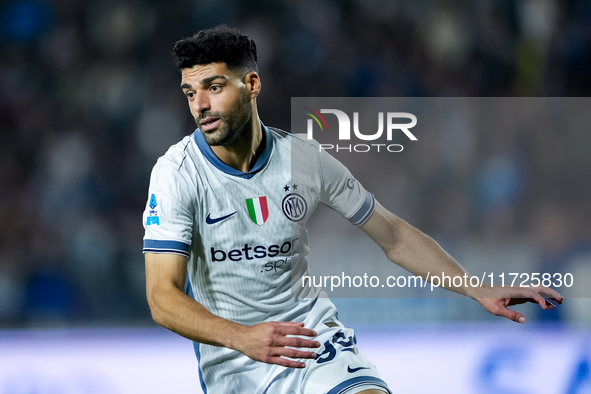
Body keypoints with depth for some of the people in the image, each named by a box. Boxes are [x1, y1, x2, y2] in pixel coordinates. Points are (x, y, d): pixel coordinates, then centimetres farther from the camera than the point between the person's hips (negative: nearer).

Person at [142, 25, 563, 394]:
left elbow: (394, 236, 9)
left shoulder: (304, 158, -2)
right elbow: (162, 295, -18)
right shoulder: (178, 172, -11)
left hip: (312, 334, -1)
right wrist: (242, 337, -36)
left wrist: (481, 291, 1)